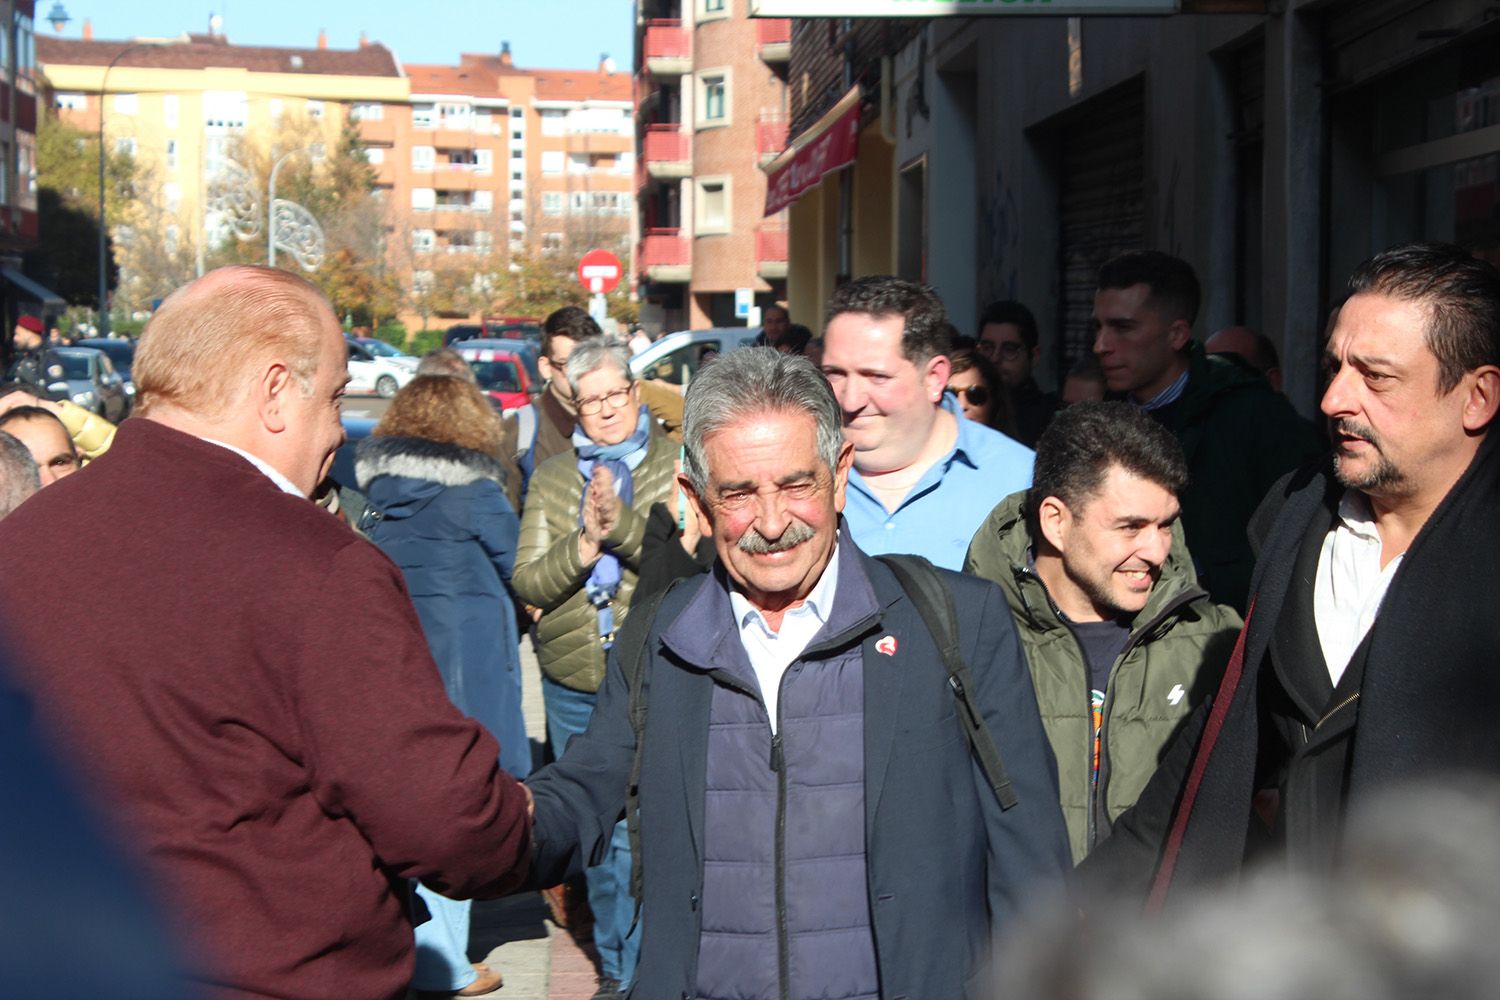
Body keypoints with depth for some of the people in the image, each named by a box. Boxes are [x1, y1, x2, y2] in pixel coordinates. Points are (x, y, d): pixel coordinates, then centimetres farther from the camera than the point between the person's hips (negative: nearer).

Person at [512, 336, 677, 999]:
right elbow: (527, 581, 2)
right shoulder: (552, 478, 10)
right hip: (571, 681, 4)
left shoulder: (677, 469, 1)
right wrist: (583, 547, -15)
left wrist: (624, 524, -24)